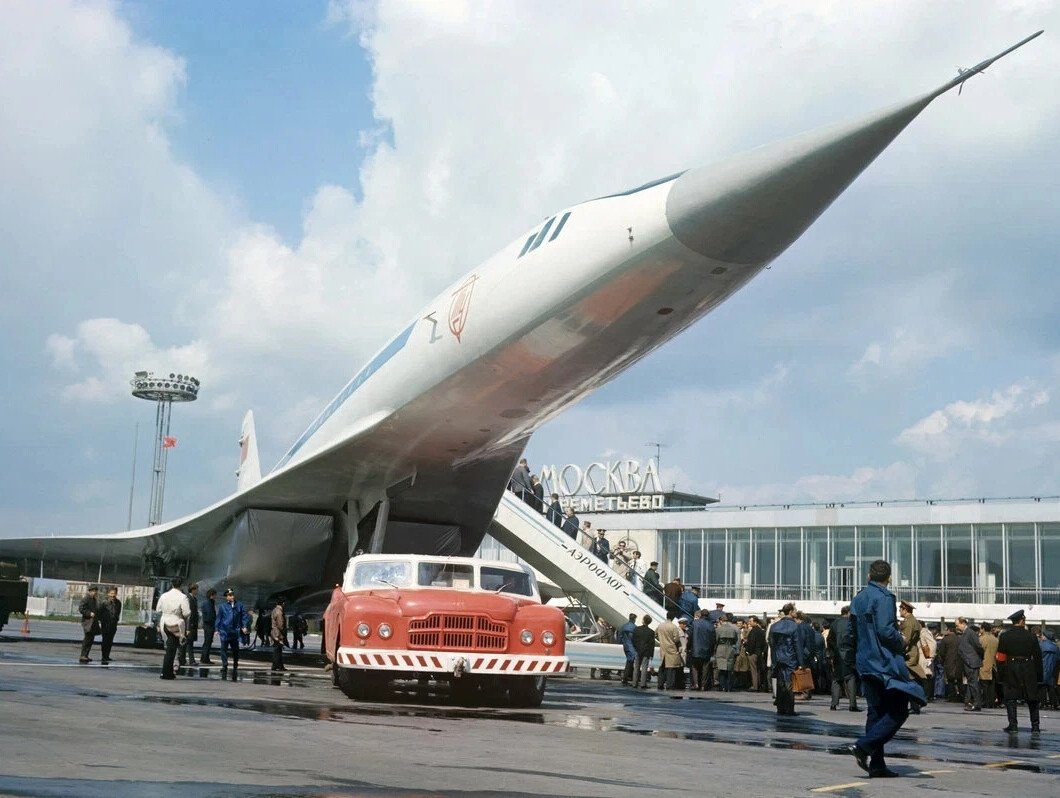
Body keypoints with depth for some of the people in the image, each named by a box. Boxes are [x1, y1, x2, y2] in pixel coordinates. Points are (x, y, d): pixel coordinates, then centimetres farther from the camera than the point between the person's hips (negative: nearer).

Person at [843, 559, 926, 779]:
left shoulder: (858, 598, 13)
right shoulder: (883, 597, -12)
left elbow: (849, 635, 14)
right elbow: (885, 630, -22)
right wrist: (901, 642, -5)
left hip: (865, 663, 8)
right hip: (885, 662, -8)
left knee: (876, 712, 10)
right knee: (898, 711, -4)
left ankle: (877, 765, 9)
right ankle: (864, 745, -17)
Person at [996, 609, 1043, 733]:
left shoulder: (1004, 636, -3)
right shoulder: (1031, 636, -2)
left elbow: (1000, 658, -2)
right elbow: (1038, 657, 1)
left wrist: (1001, 676, 4)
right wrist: (1039, 675, 7)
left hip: (1010, 671, -1)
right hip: (1029, 671, 1)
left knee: (1010, 698, 5)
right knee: (1032, 700, 11)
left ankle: (1013, 725, -1)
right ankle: (1035, 726, 14)